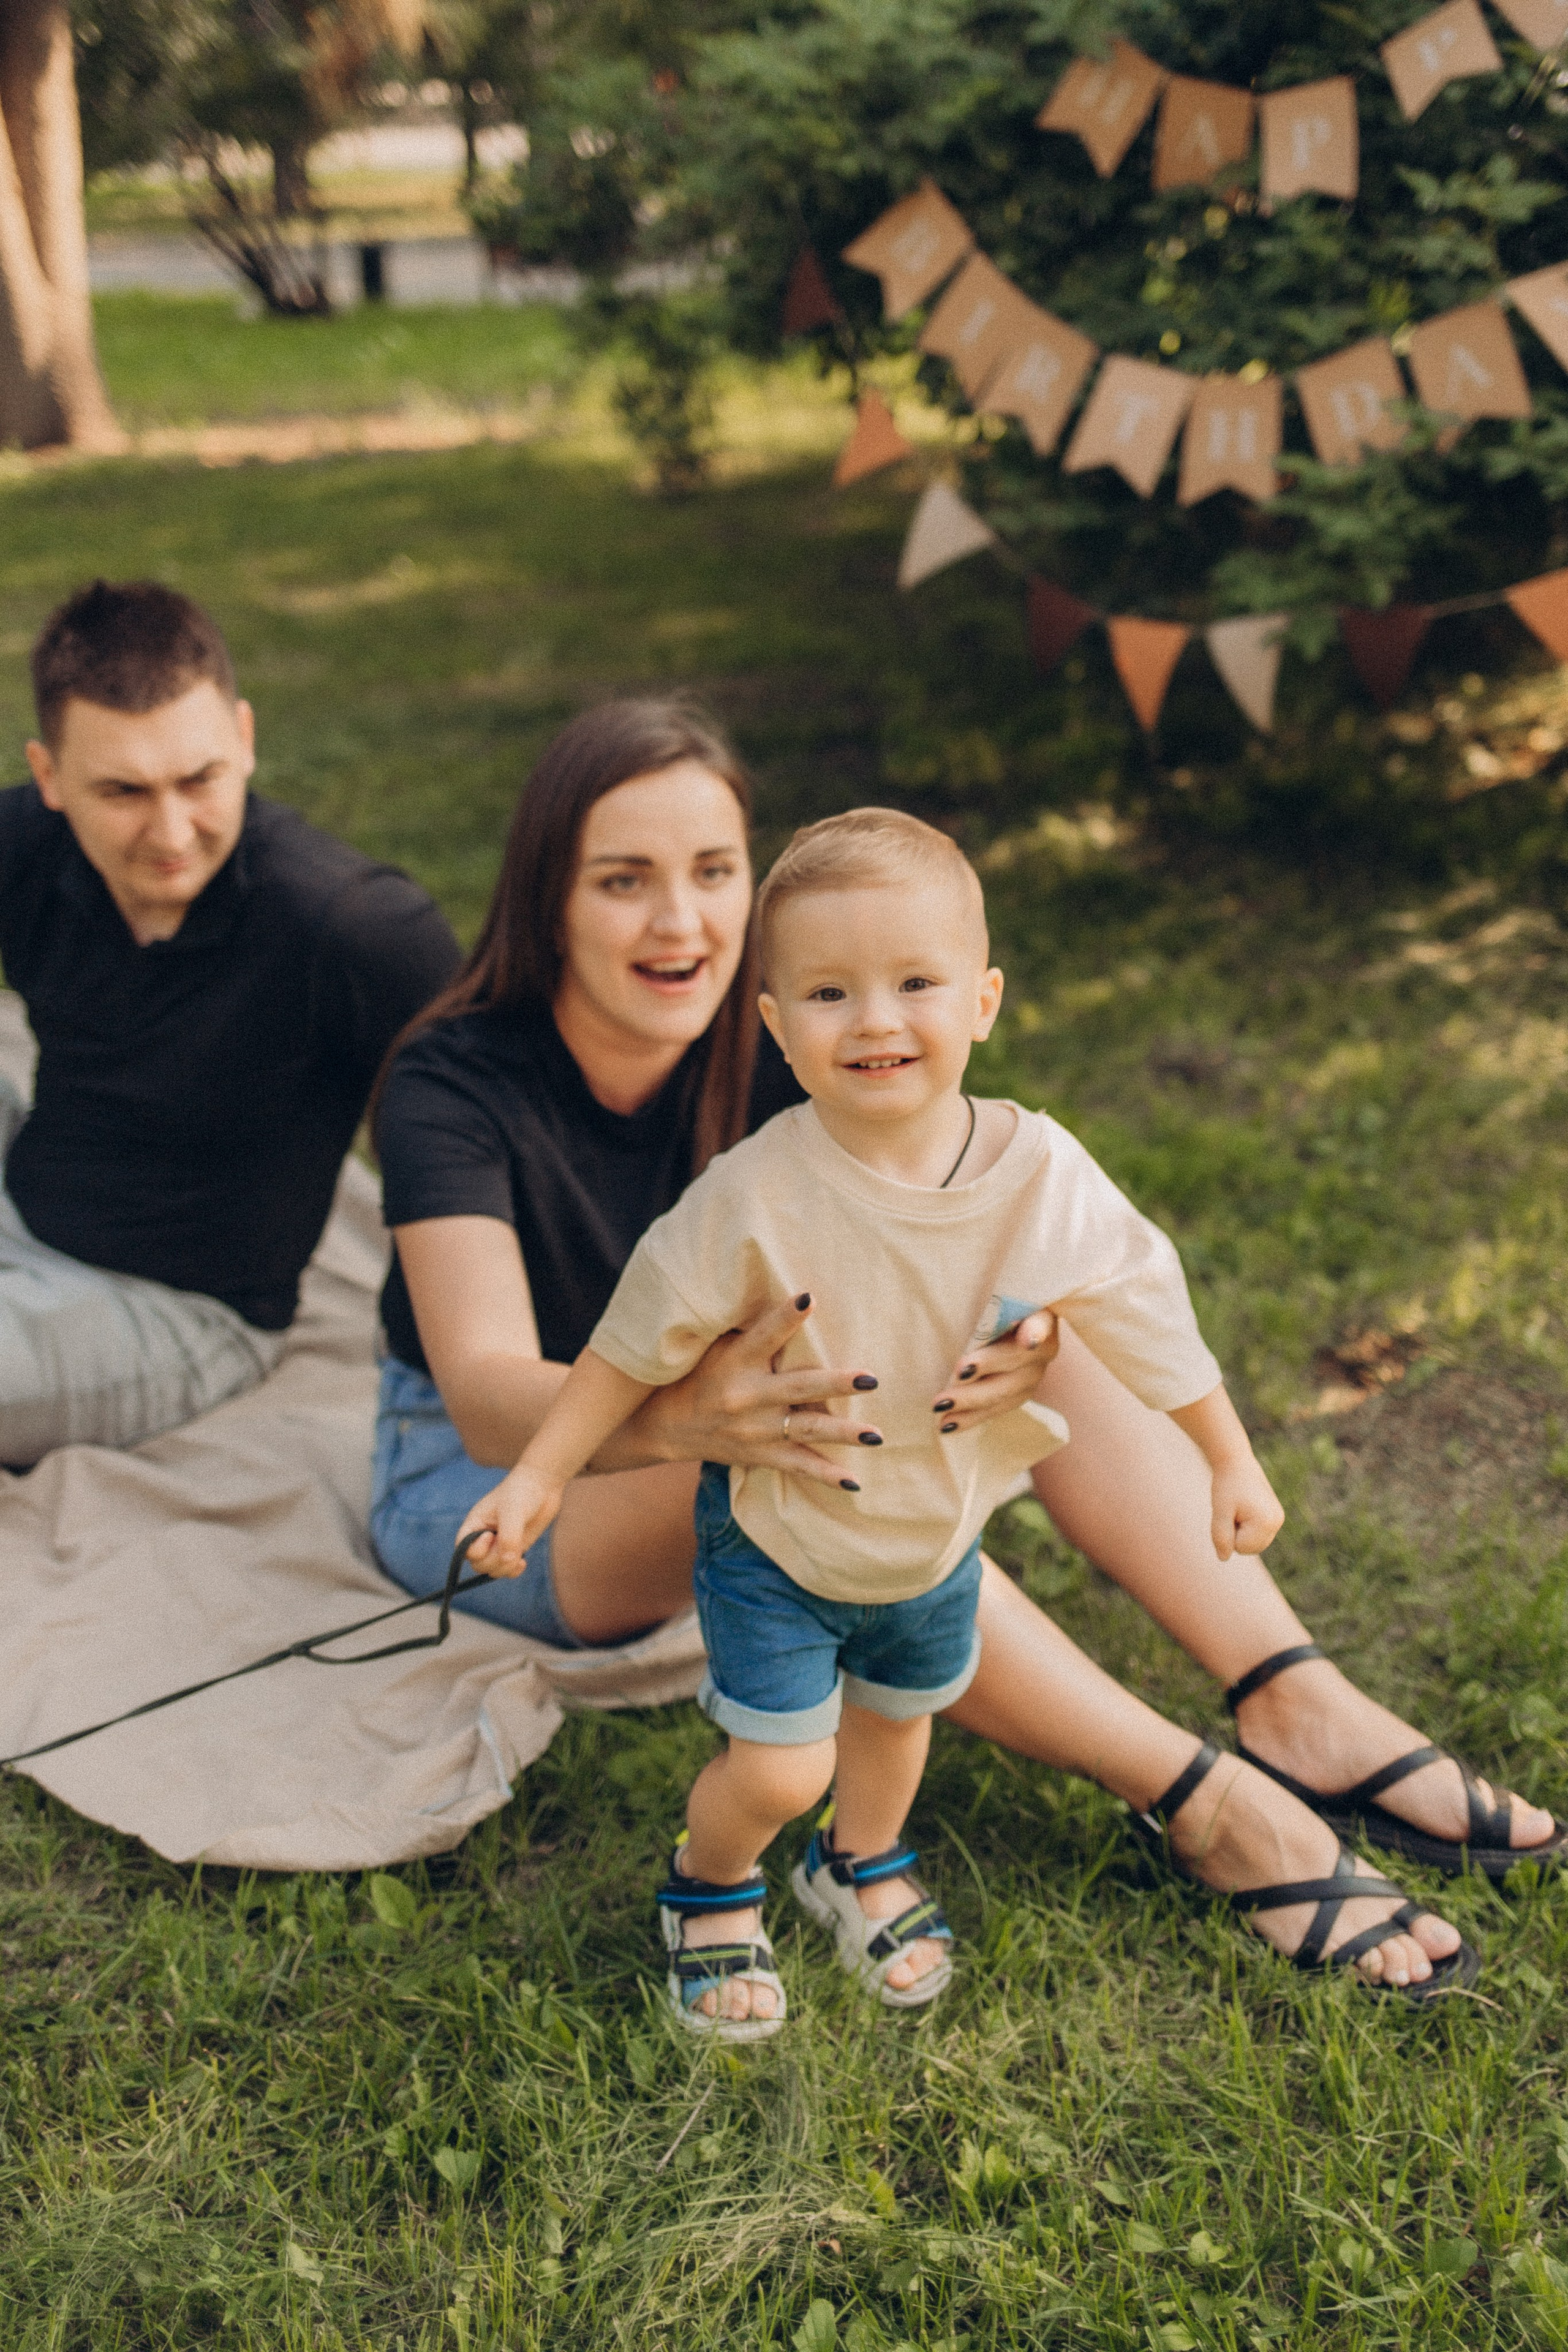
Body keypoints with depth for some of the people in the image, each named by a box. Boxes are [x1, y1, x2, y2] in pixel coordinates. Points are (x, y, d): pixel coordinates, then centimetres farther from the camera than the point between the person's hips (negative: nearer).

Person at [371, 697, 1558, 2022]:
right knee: (812, 1460, -36)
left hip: (711, 1412, 5)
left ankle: (1299, 1709, -24)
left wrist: (1017, 1332, -50)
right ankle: (1211, 1807, -28)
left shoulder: (771, 1042, -13)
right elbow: (488, 1392, -38)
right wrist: (684, 1418, -60)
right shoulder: (452, 1088, -25)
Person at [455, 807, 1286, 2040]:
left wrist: (1232, 1461, 3)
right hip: (776, 1535, -3)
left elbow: (1145, 1316, -6)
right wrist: (541, 1474, -11)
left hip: (937, 1534, 4)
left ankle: (865, 1866, 57)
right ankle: (712, 1884, 29)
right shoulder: (758, 1196, -29)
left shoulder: (1046, 1178, -21)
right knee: (777, 1768, -7)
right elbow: (642, 1338, -16)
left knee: (897, 1716, 25)